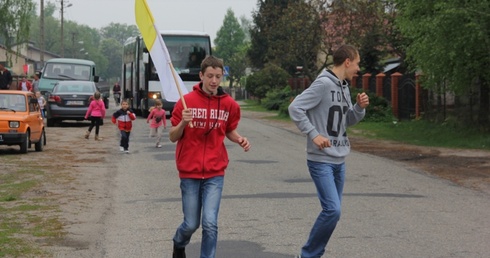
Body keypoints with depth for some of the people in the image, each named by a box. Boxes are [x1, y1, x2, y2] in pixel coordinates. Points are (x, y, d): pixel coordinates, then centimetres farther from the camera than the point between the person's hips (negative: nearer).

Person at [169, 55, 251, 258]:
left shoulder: (229, 104, -1)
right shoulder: (187, 101, -7)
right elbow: (173, 137, -3)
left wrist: (239, 139, -6)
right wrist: (183, 123, -23)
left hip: (215, 173, 1)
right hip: (189, 172, -1)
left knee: (210, 223, -10)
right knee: (191, 224, 8)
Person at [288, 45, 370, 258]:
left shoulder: (344, 87, 12)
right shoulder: (323, 84, -15)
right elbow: (295, 108, -19)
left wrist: (360, 107, 1)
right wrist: (314, 134, -22)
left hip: (339, 160, 9)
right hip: (321, 160, -9)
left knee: (332, 210, 10)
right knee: (332, 210, -16)